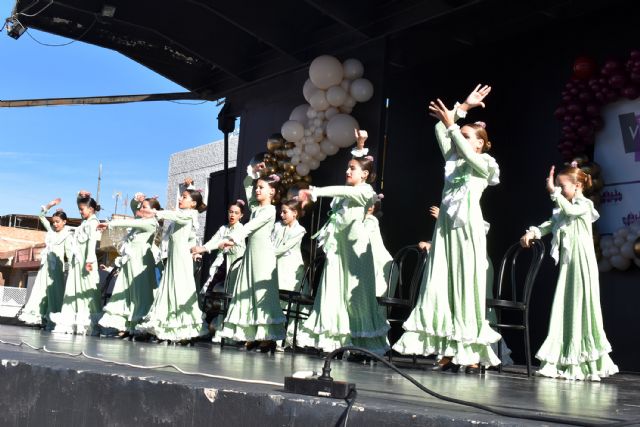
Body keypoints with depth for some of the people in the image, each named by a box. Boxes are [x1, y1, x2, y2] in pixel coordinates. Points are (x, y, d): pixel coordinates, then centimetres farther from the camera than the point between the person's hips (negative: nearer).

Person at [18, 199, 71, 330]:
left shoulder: (67, 235, -7)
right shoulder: (50, 230, 11)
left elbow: (69, 252, -13)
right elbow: (41, 215, 17)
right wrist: (50, 205, 5)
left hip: (56, 267, -6)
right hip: (45, 266, 7)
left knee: (54, 293, -4)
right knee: (40, 291, 4)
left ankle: (52, 321, -4)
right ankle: (38, 316, 6)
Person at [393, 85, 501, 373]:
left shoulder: (484, 163, 4)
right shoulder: (452, 160, 18)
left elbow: (466, 152, -14)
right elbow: (440, 131, 13)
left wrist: (451, 123, -12)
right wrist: (463, 108, 12)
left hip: (468, 228, -6)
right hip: (446, 226, 6)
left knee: (466, 286, -6)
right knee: (440, 285, -1)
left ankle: (472, 353, -3)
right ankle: (447, 351, 0)